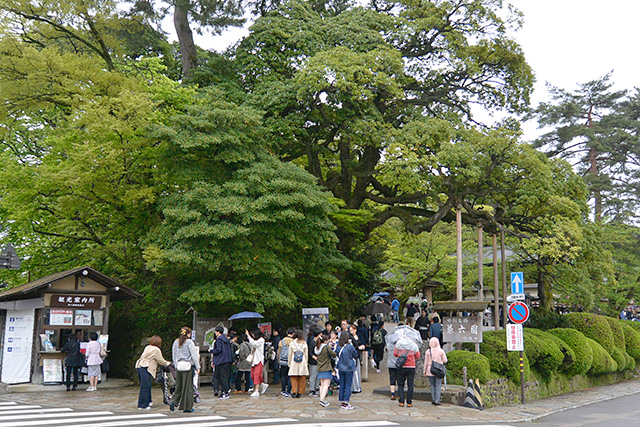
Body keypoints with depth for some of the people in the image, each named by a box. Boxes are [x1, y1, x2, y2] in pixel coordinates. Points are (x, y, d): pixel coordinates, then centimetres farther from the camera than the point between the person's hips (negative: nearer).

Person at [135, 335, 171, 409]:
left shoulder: (147, 347, 19)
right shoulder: (156, 350, -7)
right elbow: (161, 361, -2)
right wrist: (168, 363, 16)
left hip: (139, 366, 9)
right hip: (146, 369, -9)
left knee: (144, 386, 16)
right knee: (145, 387, -5)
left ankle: (148, 401, 25)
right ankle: (143, 405, -3)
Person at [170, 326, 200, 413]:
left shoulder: (176, 342, 9)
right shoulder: (189, 342, -8)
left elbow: (174, 356, 14)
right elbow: (194, 355, -9)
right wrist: (197, 367, -6)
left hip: (178, 366, 5)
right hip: (188, 366, -5)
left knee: (179, 386, 14)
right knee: (188, 387, 2)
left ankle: (173, 402, -4)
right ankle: (187, 407, 6)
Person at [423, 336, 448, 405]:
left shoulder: (428, 352, -4)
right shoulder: (441, 351, -4)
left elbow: (426, 362, 1)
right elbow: (445, 361, 0)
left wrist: (425, 371, 10)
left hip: (430, 371, 1)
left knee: (432, 385, 11)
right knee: (438, 385, 3)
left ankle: (433, 400, 10)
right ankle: (437, 400, -3)